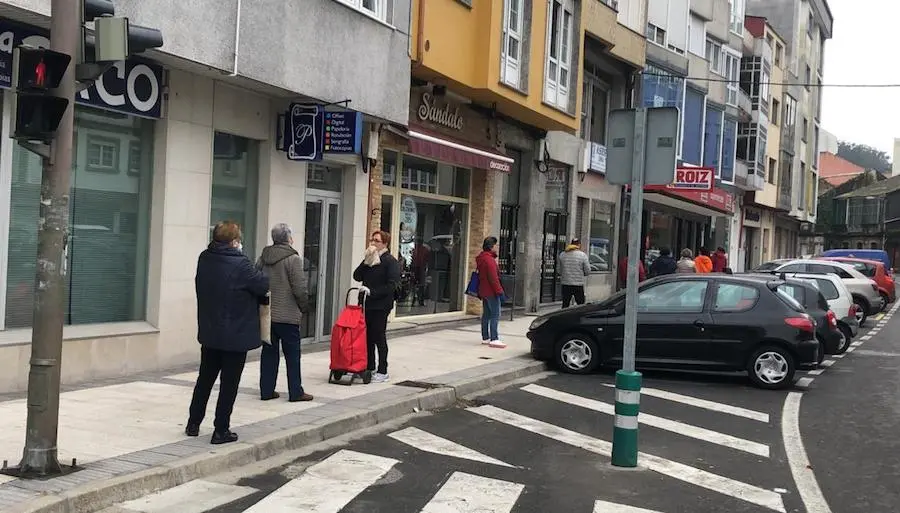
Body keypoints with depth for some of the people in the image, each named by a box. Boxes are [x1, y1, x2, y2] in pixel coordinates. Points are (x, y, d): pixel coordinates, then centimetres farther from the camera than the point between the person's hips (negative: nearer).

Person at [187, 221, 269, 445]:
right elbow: (264, 284, -14)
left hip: (209, 332, 6)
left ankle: (193, 424, 26)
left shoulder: (204, 259, 0)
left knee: (205, 378, 19)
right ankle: (221, 430, 8)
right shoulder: (240, 264, -21)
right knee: (229, 383, 4)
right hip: (236, 335, -6)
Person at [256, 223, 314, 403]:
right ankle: (295, 392, 6)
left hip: (266, 314, 6)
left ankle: (266, 390, 14)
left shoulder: (263, 257, 7)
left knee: (269, 352, 11)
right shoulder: (293, 258, -13)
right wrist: (304, 307, 0)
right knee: (292, 354, 2)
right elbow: (300, 288, -15)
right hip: (287, 315, -6)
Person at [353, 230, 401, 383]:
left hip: (381, 305, -6)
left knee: (379, 337, -1)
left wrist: (372, 291, -22)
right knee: (367, 336, 10)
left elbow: (392, 285, -17)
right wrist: (366, 262, -8)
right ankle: (369, 368, 20)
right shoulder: (368, 260, 15)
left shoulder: (390, 261, -8)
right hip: (367, 304, 6)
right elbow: (357, 276, 6)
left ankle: (383, 372, 6)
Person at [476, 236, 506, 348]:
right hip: (491, 292, -10)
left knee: (486, 314, 13)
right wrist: (499, 291, -21)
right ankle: (494, 339, -13)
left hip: (484, 291, 10)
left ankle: (485, 338, 17)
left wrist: (479, 293, 27)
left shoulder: (481, 258, 15)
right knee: (495, 315, -9)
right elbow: (493, 278, -23)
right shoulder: (489, 259, -18)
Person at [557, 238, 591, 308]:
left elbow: (560, 270, 9)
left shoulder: (562, 255, 4)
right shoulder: (583, 255, -6)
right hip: (578, 284, -3)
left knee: (565, 305, 8)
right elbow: (588, 271, -5)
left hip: (565, 284, 3)